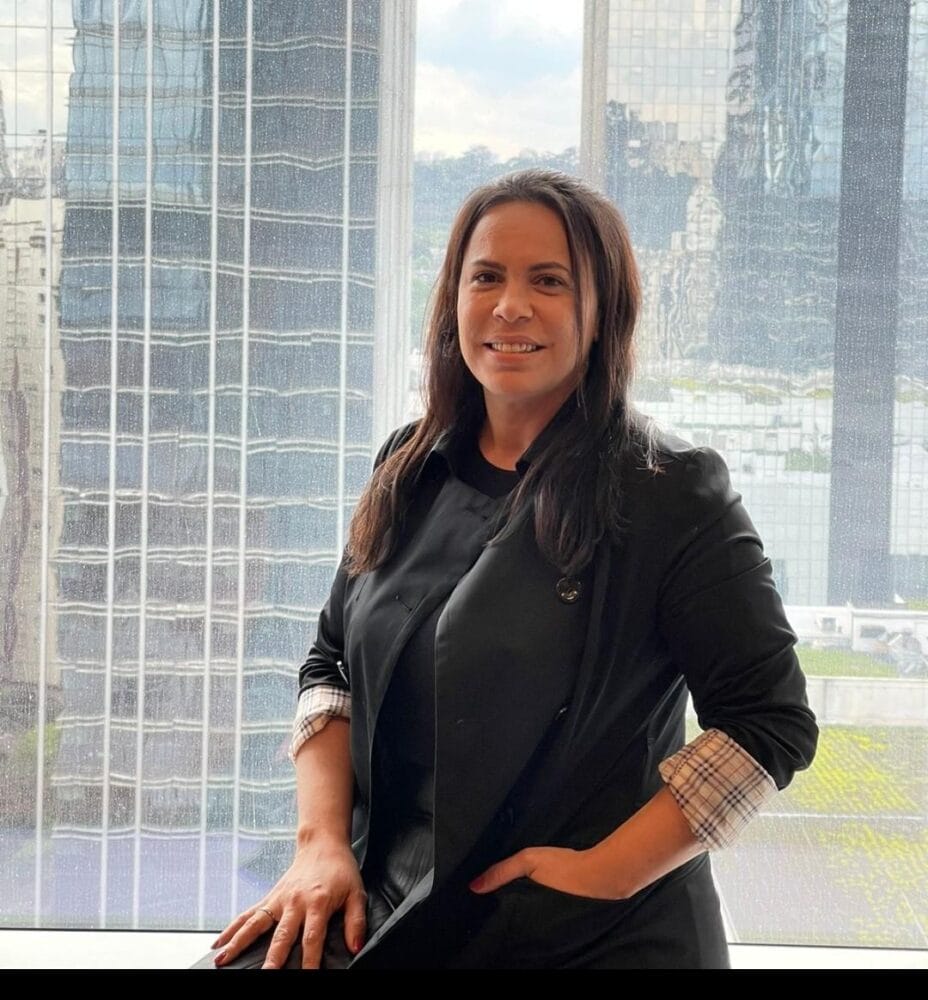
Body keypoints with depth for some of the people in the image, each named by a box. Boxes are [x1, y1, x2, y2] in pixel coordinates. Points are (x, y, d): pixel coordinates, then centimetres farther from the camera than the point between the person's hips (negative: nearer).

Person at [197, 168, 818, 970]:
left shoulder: (674, 493, -11)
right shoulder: (411, 474, 6)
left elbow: (771, 720, -11)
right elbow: (334, 664, 12)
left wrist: (603, 874, -15)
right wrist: (322, 842, -2)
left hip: (598, 939, -4)